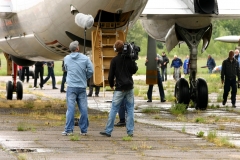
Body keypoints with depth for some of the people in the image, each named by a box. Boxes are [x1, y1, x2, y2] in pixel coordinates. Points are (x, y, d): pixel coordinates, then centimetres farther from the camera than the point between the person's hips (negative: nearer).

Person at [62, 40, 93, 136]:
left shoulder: (66, 58, 3)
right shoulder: (85, 58, -2)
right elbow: (90, 71, -3)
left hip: (71, 86, 0)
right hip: (82, 87, 0)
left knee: (70, 108, -1)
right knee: (83, 109, 6)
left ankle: (69, 130, -4)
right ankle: (83, 130, 9)